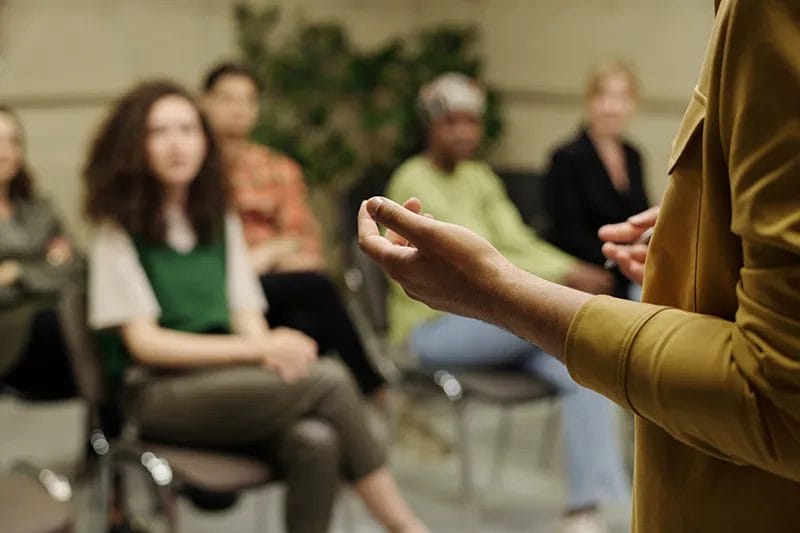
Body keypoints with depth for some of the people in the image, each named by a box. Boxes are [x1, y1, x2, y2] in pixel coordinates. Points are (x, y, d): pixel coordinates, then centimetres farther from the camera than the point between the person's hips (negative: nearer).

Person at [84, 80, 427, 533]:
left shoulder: (220, 220, 16)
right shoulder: (119, 229, 0)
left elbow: (247, 316, 11)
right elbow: (144, 342, -8)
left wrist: (275, 351, -14)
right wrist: (256, 348, -16)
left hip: (226, 376, 5)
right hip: (162, 394, -5)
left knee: (315, 442, -31)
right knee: (330, 381, -25)